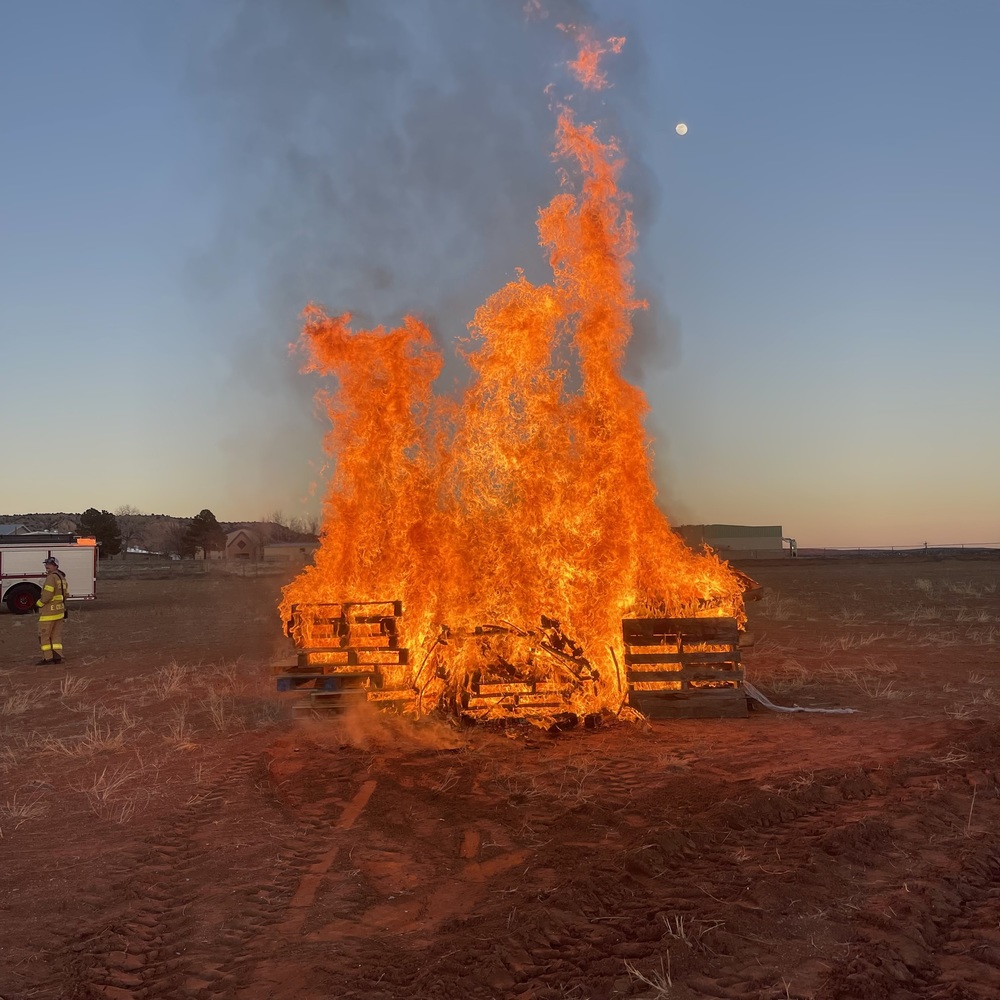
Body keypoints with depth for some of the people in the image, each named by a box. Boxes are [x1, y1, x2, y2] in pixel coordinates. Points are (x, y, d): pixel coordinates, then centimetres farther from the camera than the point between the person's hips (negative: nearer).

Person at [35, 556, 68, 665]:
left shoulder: (51, 577, -17)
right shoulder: (61, 577, 13)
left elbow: (47, 595, -22)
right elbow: (63, 595, 18)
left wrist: (39, 603, -5)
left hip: (49, 611, -9)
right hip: (59, 610, 9)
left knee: (44, 635, -1)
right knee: (56, 634, 10)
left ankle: (47, 658, -1)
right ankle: (57, 656, 9)